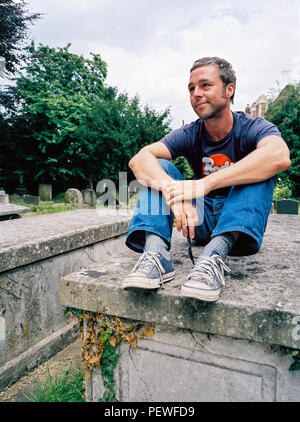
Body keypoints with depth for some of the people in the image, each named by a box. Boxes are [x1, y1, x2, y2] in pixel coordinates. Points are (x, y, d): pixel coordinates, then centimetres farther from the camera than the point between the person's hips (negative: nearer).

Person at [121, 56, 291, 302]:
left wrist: (204, 184, -41)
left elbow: (280, 157, -35)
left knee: (260, 169, -25)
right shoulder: (189, 135, -1)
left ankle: (214, 256, -44)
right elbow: (139, 159, -19)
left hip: (242, 221, -2)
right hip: (201, 222, 3)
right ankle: (156, 254, -33)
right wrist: (172, 190, -40)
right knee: (158, 167, -10)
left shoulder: (252, 129, -9)